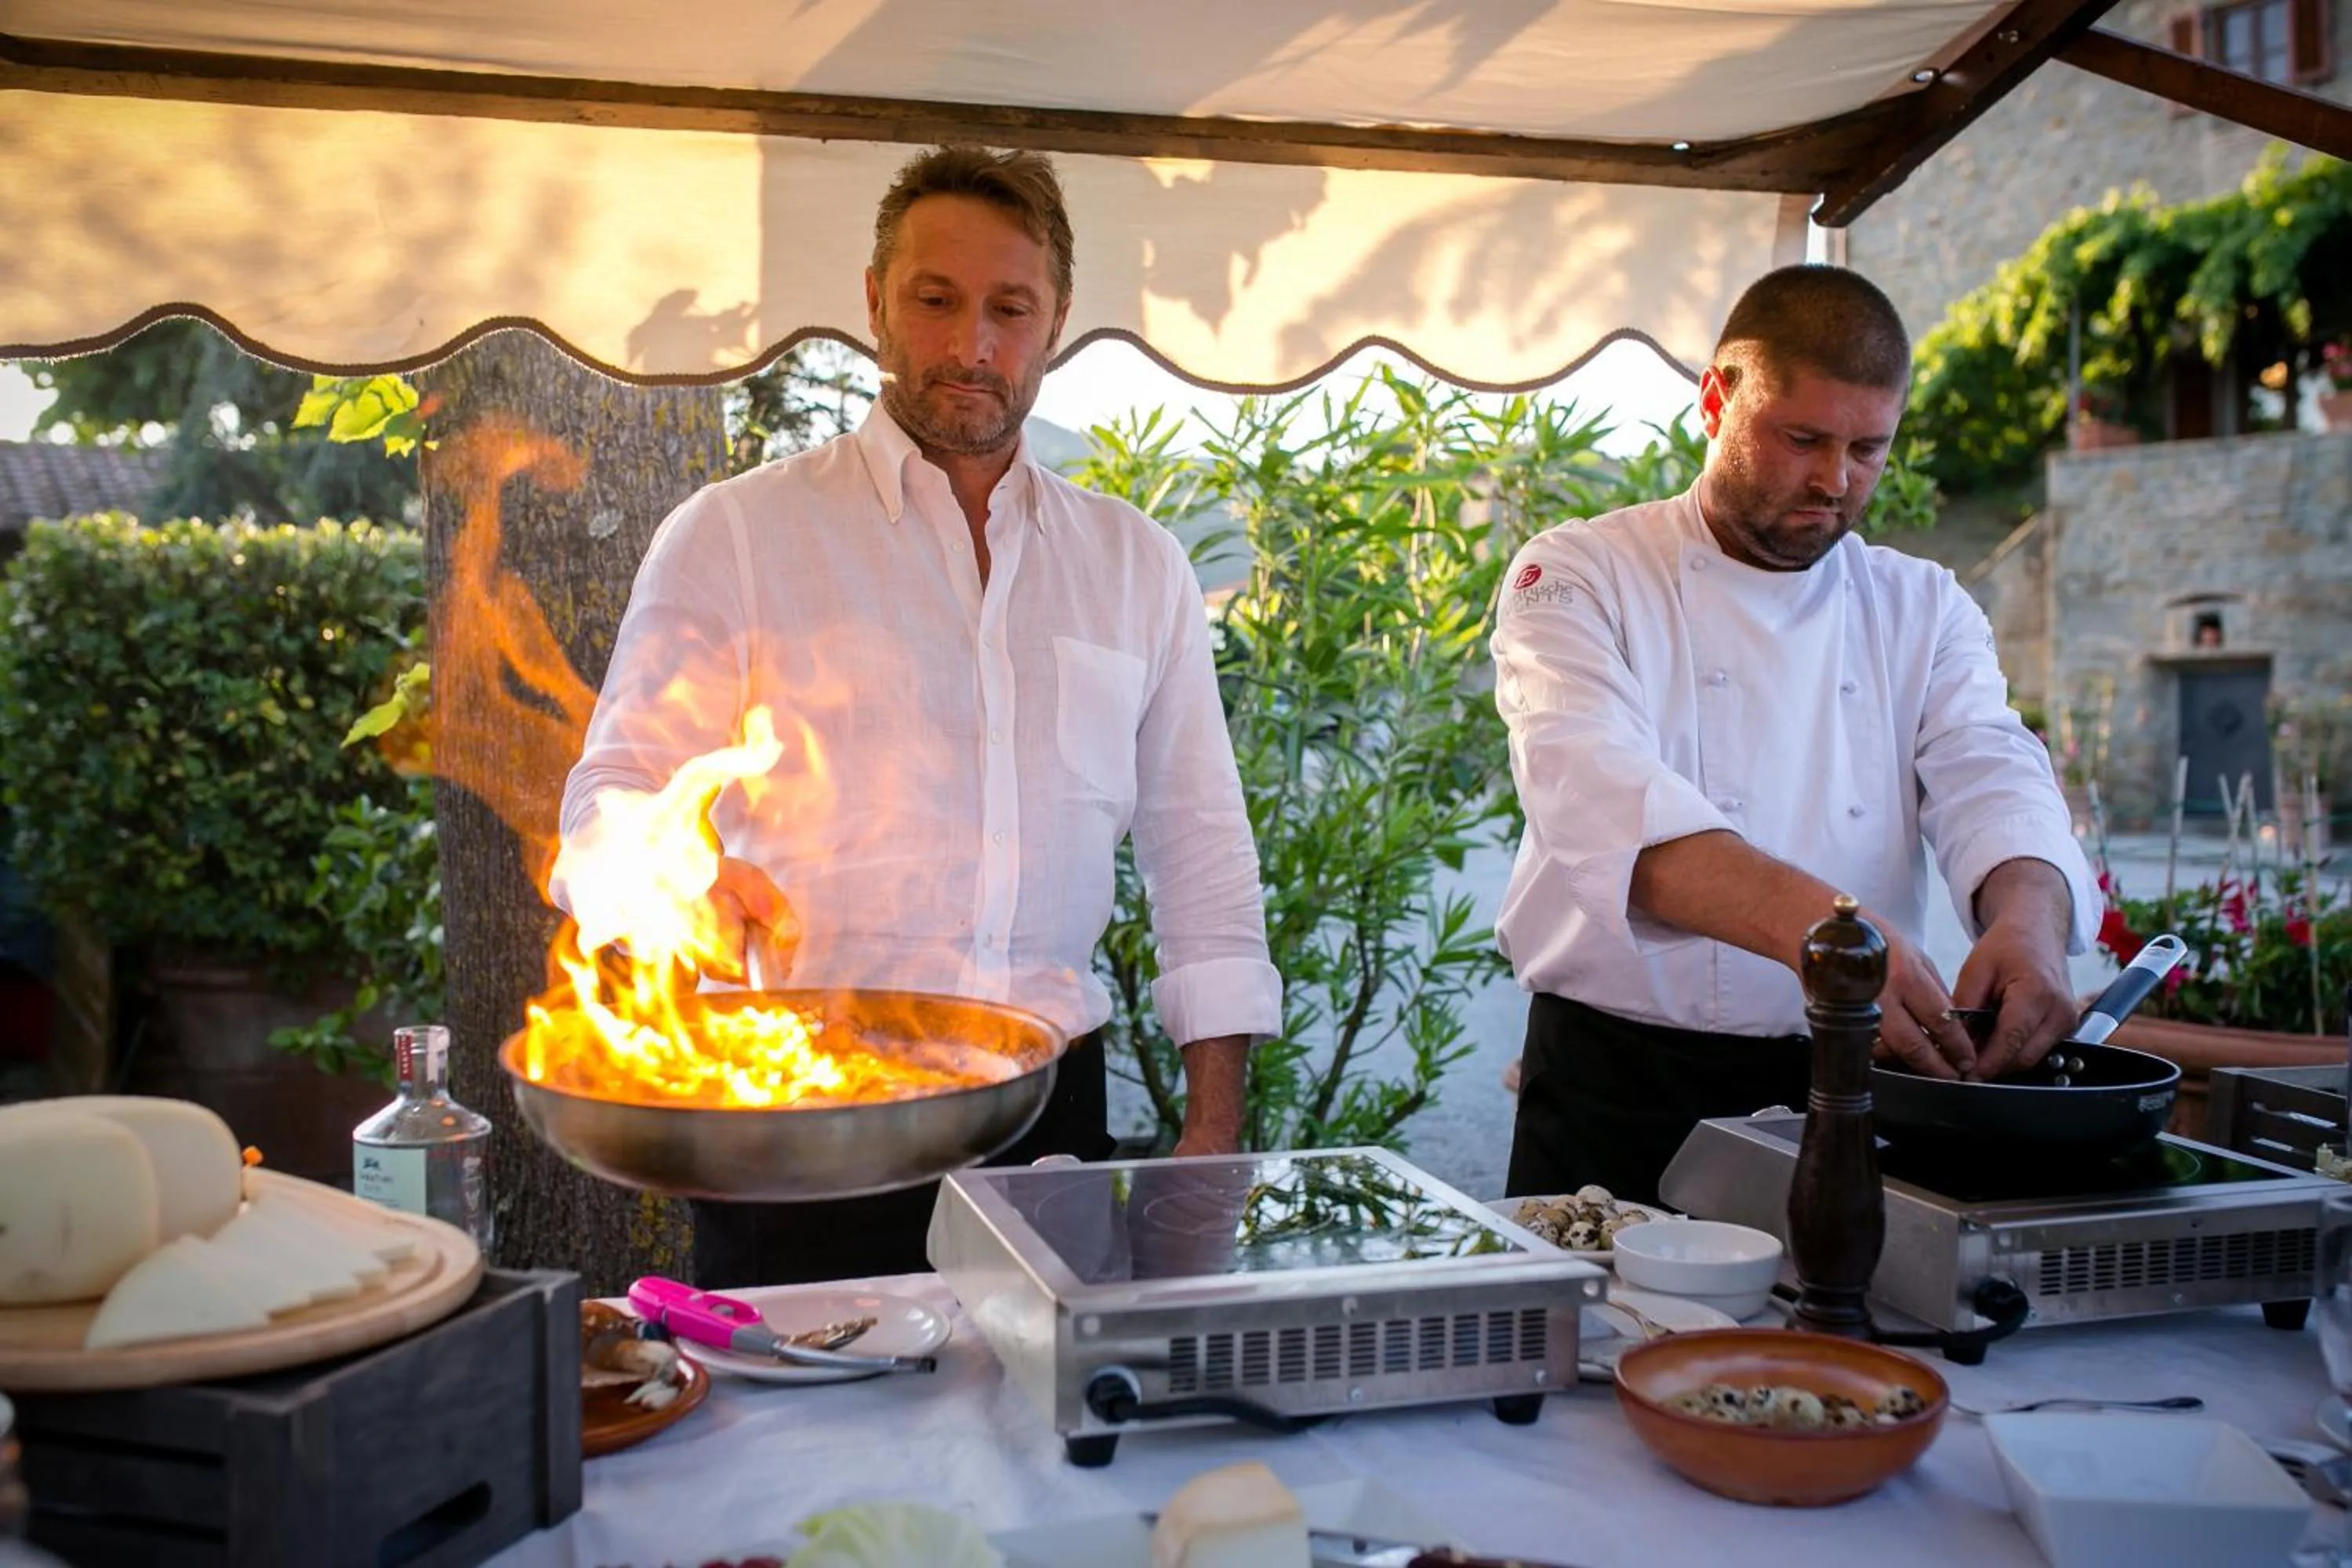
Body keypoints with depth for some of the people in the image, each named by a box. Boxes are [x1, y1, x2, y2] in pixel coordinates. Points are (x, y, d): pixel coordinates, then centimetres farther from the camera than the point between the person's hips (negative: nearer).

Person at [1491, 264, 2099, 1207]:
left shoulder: (1924, 609, 11)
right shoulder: (1580, 578, -4)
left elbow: (1991, 778, -4)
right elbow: (1602, 794, -22)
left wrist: (2028, 915, -28)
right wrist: (1810, 923, -38)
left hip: (1844, 1089, 4)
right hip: (1620, 1094, -3)